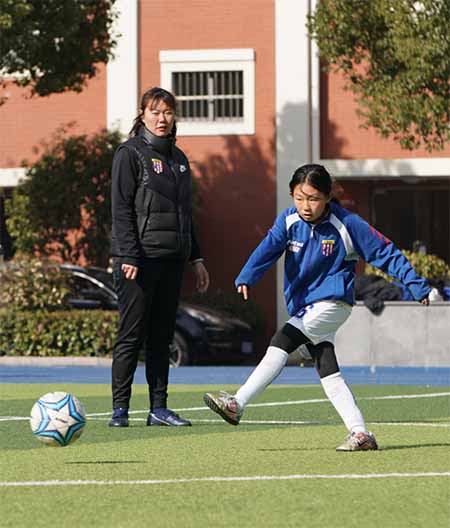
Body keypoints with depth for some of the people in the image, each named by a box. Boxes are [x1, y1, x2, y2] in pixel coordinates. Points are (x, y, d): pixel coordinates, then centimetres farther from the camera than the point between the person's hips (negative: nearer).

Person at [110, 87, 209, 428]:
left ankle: (159, 408, 9)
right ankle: (120, 409, -4)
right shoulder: (130, 154, -3)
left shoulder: (178, 158, 18)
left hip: (172, 260, 7)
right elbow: (122, 210, -10)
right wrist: (128, 256, -18)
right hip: (139, 259, -7)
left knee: (162, 336, 7)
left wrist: (196, 259, 18)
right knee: (132, 335, -6)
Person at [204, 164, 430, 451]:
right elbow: (269, 247, -16)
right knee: (328, 371, 2)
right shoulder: (288, 221, -1)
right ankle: (361, 433, 3)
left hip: (333, 303, -6)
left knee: (282, 341, -21)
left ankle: (237, 404, -24)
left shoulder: (348, 224, -10)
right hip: (304, 307, 6)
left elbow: (386, 253, -5)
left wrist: (417, 286, -6)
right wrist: (246, 278, -34)